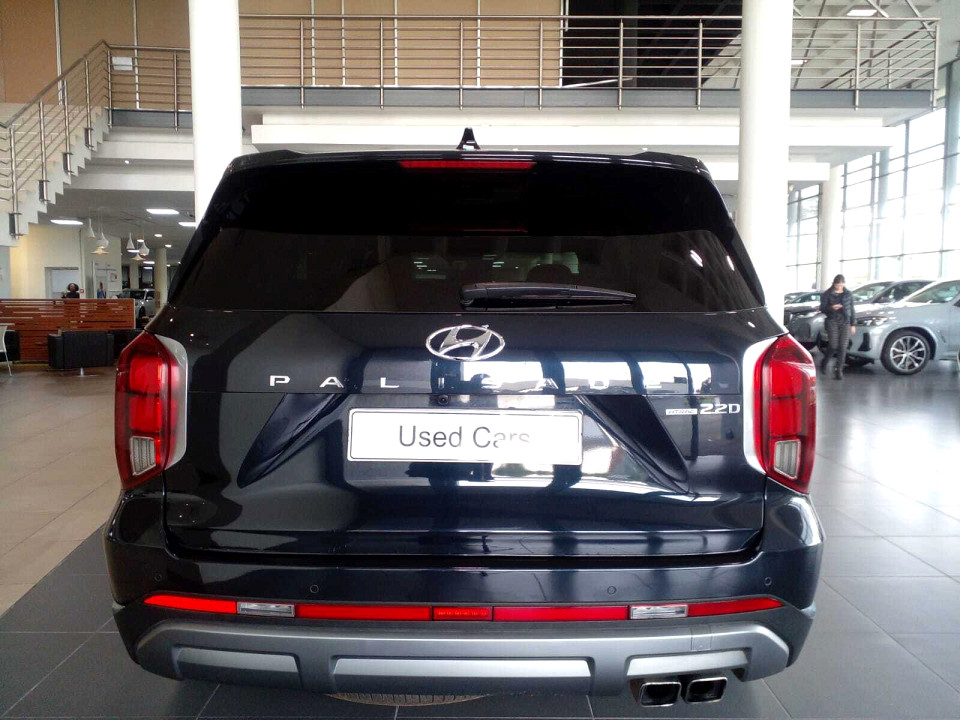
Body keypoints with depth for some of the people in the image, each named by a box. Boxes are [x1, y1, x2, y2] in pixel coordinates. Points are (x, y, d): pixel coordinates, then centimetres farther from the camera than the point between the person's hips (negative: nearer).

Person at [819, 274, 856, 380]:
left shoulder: (848, 294, 11)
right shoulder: (827, 294, 3)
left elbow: (852, 310, 13)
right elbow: (822, 308, 1)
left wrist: (853, 324, 9)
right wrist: (831, 308, -20)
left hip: (845, 322, 3)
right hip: (832, 322, -2)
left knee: (843, 347, -3)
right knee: (833, 346, -7)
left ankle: (839, 370, 4)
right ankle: (824, 363, 20)